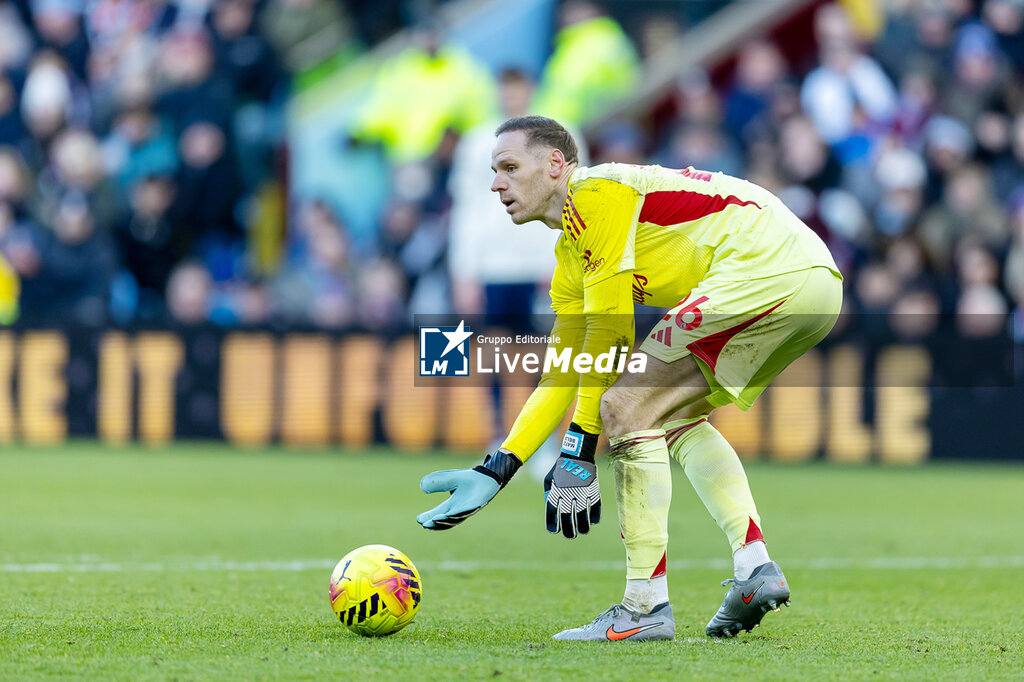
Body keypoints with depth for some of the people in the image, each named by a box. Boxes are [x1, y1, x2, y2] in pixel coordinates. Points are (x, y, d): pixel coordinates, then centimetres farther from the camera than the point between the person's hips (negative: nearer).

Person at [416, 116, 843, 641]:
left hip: (767, 269, -10)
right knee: (674, 418, 23)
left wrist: (577, 450, -7)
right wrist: (495, 470, 19)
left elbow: (608, 331, -9)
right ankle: (755, 567, 11)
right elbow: (562, 374, 26)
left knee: (626, 406, -9)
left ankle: (646, 605, -8)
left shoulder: (596, 191, -5)